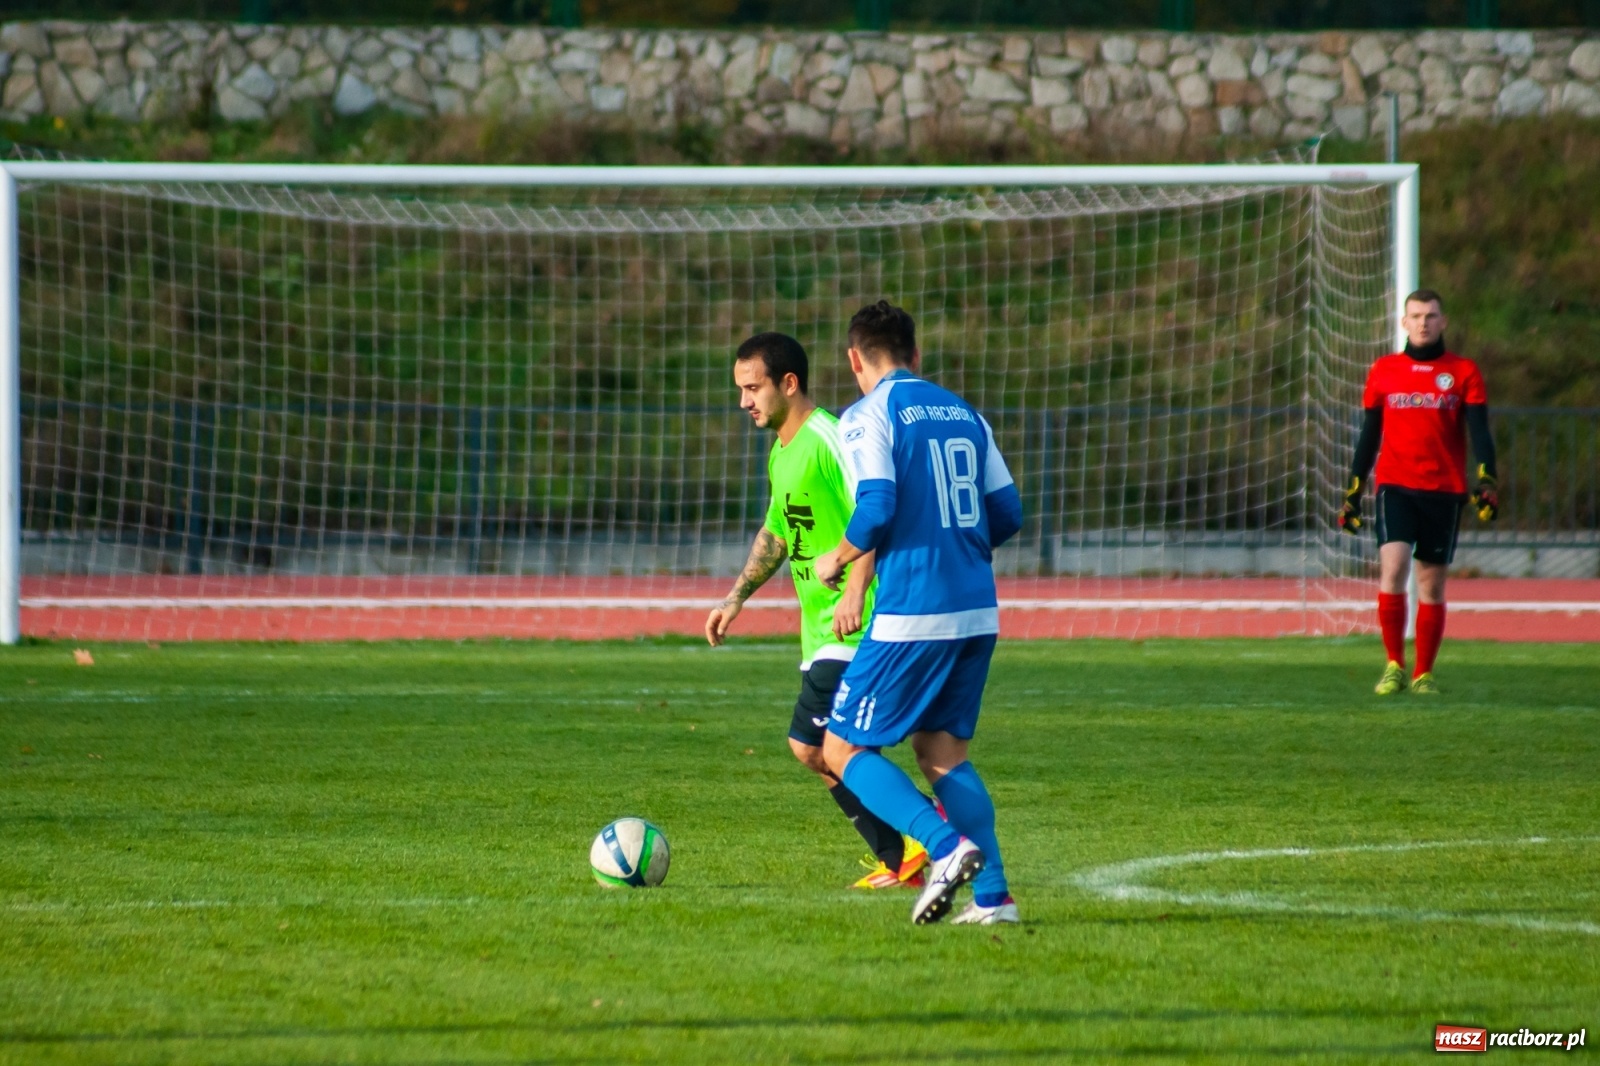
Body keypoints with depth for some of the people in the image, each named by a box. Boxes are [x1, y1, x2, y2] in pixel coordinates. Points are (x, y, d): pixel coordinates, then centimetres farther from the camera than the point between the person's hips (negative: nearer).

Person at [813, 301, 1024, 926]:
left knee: (842, 750, 2)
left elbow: (877, 509, -17)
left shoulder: (868, 416, -5)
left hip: (911, 613, -7)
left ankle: (946, 847, -16)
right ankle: (992, 896, 5)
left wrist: (835, 561, 1)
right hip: (978, 610, 7)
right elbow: (1007, 514, 14)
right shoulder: (963, 414, 15)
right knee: (940, 750, 16)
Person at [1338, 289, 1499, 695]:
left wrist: (1487, 482, -16)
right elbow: (1369, 435, 14)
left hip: (1444, 492, 0)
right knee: (1392, 569, -18)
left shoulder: (1463, 372, 6)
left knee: (1432, 584, 3)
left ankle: (1423, 674, 13)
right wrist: (1353, 492, 11)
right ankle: (1393, 665, -8)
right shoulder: (1383, 371, 10)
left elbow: (1478, 431, -1)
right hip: (1395, 486, 0)